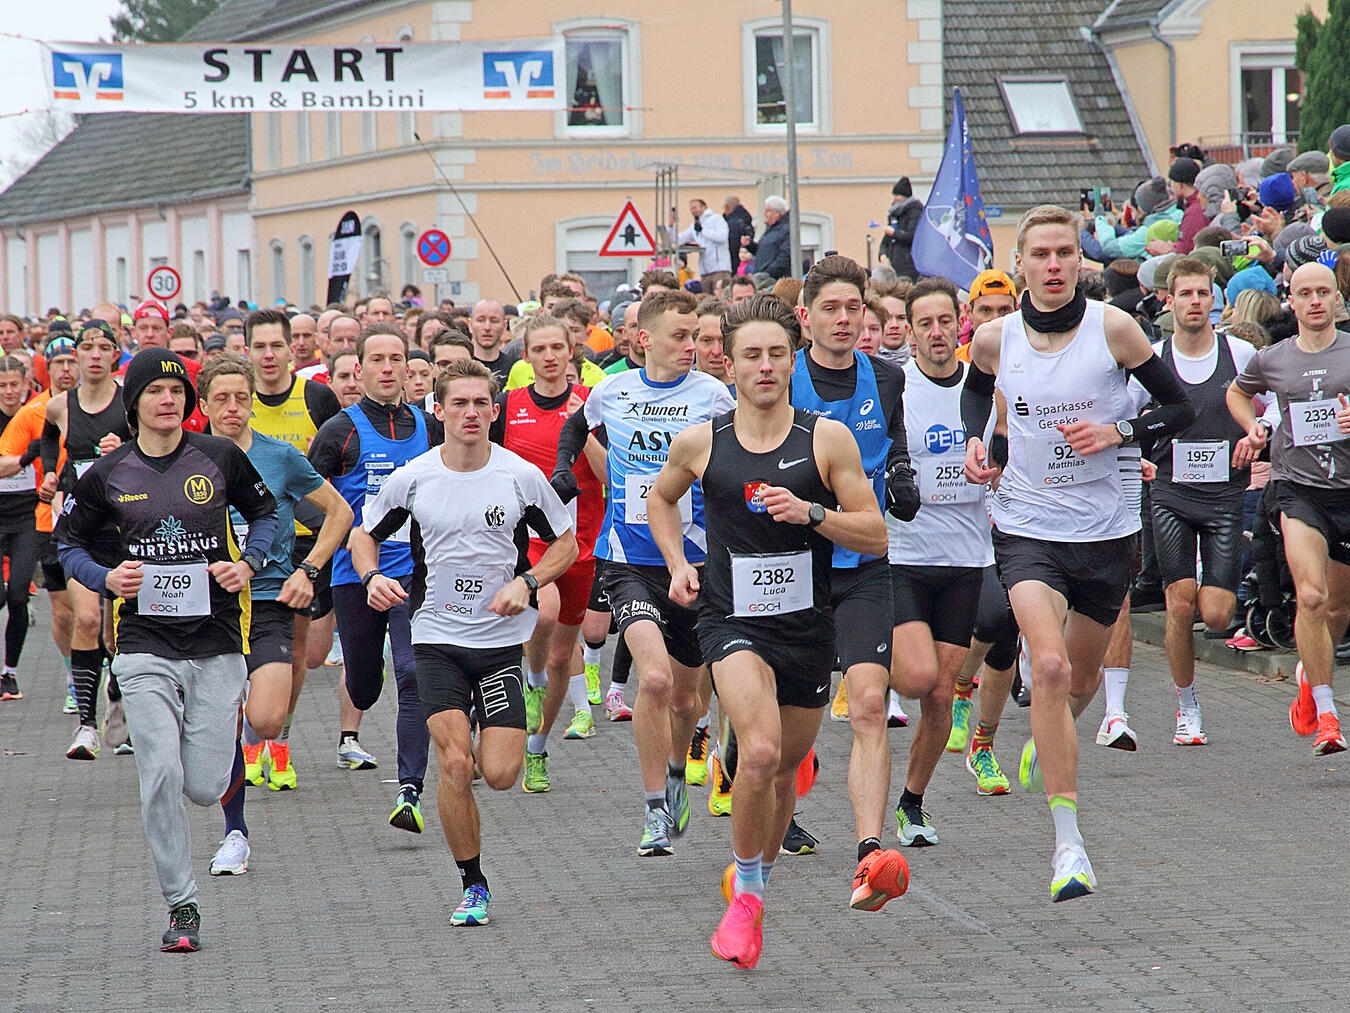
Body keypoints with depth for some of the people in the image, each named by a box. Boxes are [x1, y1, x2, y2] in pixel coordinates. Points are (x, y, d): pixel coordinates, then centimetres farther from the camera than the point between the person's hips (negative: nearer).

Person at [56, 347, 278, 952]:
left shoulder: (221, 458, 1)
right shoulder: (107, 475, 2)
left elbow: (264, 510, 17)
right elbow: (68, 541, 14)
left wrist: (249, 563, -1)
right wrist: (106, 579, -5)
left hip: (216, 643, 0)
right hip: (145, 646, 0)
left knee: (204, 788, -3)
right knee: (161, 778, -12)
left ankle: (218, 754, 36)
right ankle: (181, 908, 2)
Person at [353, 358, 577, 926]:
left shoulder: (521, 476, -4)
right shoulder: (413, 478, -2)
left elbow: (565, 543, 8)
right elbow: (364, 533, 12)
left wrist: (526, 583, -10)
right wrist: (372, 576, -8)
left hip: (503, 640, 0)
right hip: (437, 638, 0)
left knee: (500, 774, -9)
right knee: (455, 764, -14)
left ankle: (487, 746, 30)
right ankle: (473, 885, 3)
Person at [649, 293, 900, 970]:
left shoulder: (827, 439, -3)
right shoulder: (700, 443, 0)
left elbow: (875, 535, -3)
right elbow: (661, 498, 22)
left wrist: (810, 513, -18)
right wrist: (678, 564, 8)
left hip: (807, 624, 2)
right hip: (731, 618, -2)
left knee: (785, 768, 15)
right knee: (760, 751, -24)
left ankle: (754, 879, 40)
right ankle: (745, 895, -7)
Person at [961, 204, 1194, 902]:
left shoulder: (1112, 328, -9)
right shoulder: (995, 339, -3)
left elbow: (1180, 408, -1)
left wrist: (1117, 432, -17)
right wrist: (976, 442, 3)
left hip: (1105, 531, 1)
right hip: (1026, 526, -1)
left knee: (1081, 676, 18)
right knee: (1050, 664, -22)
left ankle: (1045, 743, 56)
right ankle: (1068, 843, -21)